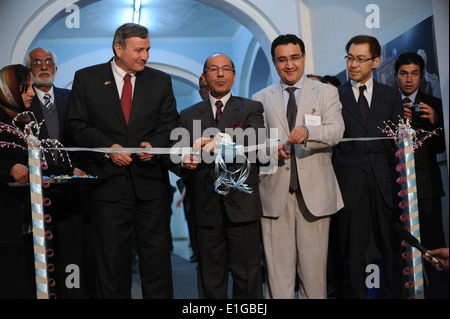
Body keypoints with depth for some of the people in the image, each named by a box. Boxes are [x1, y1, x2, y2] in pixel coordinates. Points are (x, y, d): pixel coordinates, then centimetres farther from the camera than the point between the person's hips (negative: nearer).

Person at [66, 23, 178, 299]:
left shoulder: (161, 81, 9)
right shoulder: (86, 78, 4)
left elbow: (169, 124, 7)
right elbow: (77, 124, 1)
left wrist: (154, 145, -12)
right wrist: (108, 147, -12)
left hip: (151, 181, 1)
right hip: (108, 181, -1)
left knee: (157, 254, 6)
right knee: (112, 258, 8)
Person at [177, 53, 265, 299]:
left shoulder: (251, 109, 6)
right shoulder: (189, 115, 13)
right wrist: (186, 164, -17)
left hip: (241, 203, -2)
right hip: (206, 206, 2)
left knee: (247, 276, 5)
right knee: (210, 279, 11)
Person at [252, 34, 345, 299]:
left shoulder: (327, 93, 10)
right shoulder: (261, 99, 15)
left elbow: (336, 130, -7)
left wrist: (307, 131, -27)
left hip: (314, 193, -1)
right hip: (275, 193, 1)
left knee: (314, 265, 3)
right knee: (278, 268, 2)